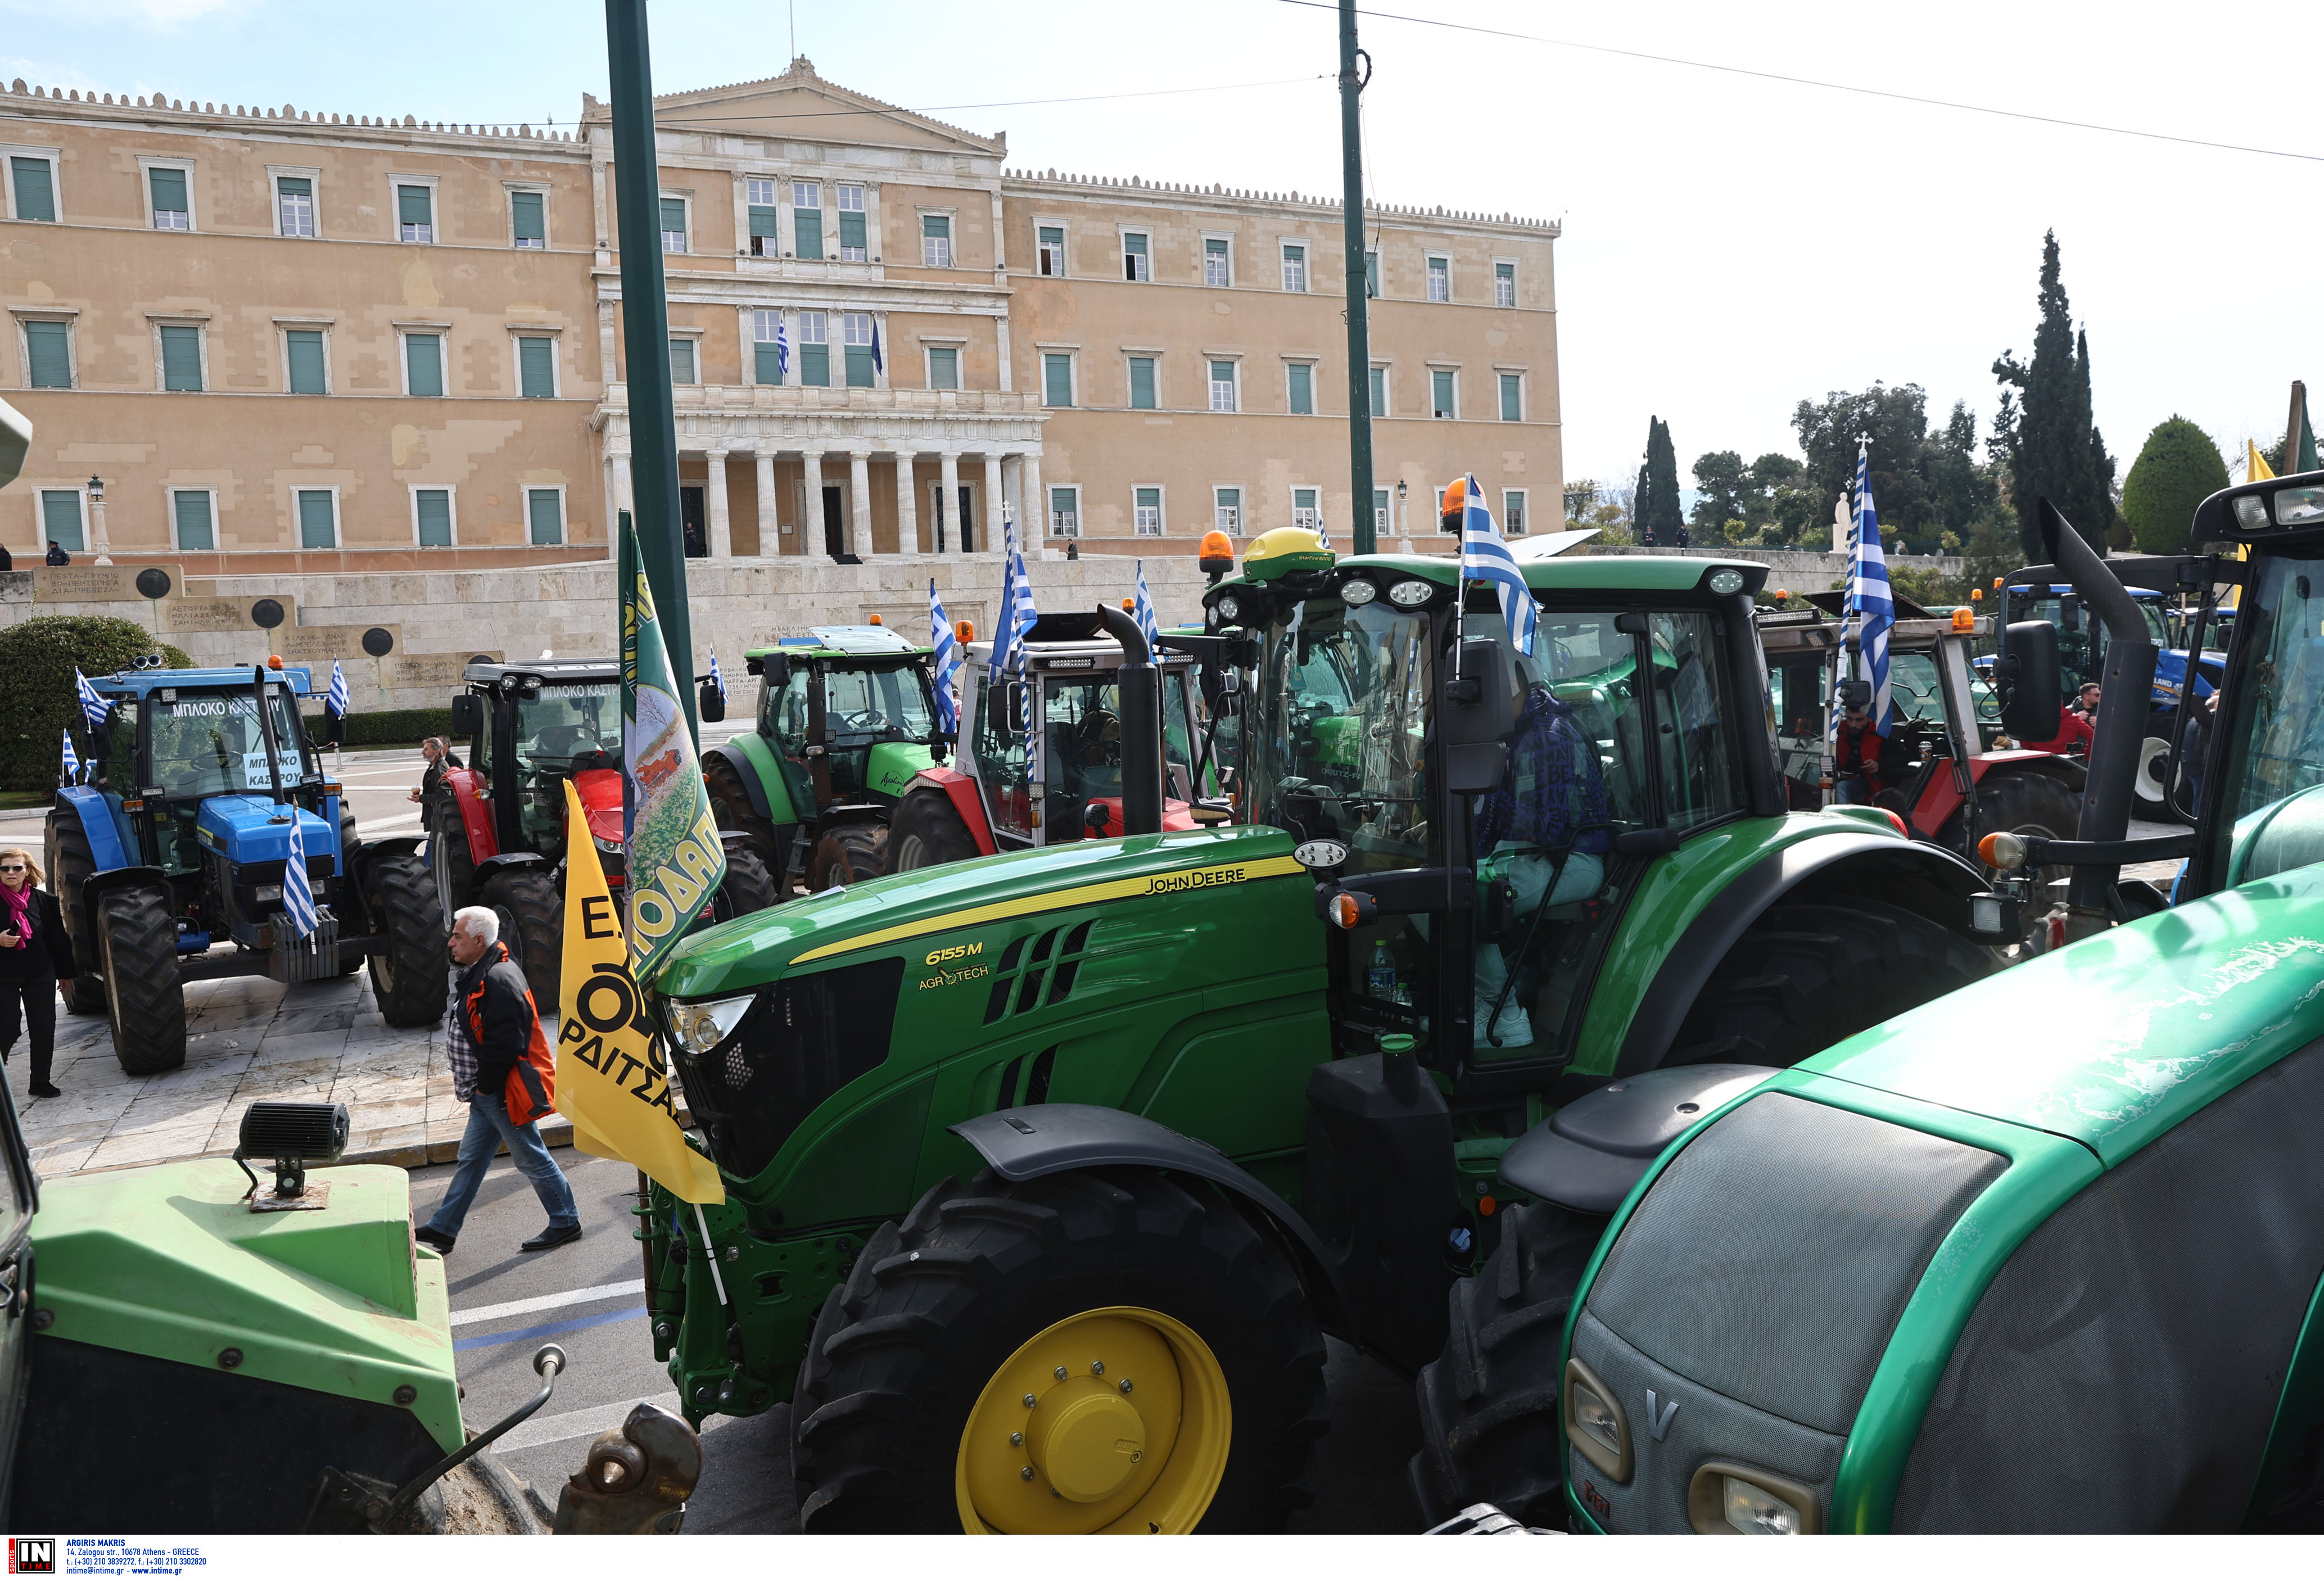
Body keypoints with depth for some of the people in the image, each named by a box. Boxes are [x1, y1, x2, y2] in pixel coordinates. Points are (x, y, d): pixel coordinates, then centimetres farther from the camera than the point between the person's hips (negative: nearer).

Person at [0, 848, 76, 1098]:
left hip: (40, 975, 2)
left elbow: (57, 937, 8)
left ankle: (40, 1082, 16)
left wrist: (65, 972, 10)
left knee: (44, 1030, 5)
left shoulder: (43, 900, 1)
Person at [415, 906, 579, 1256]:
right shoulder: (476, 975, 11)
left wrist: (485, 1084, -17)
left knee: (531, 1159, 1)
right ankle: (442, 1230, 24)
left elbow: (504, 1043, -27)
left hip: (503, 1094, -10)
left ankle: (565, 1223, 14)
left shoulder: (499, 979, -23)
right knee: (470, 1160, 16)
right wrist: (467, 1082, 14)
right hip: (485, 1094, 10)